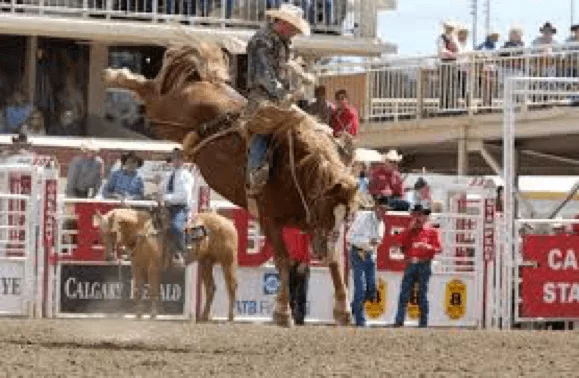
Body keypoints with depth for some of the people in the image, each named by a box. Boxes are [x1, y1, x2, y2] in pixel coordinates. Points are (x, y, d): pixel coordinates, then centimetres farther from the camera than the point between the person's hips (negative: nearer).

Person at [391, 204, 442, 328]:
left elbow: (438, 248, 1)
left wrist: (428, 247, -20)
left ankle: (423, 322, 3)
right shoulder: (409, 231, 14)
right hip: (410, 265, 3)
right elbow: (397, 242, 2)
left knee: (422, 294, -1)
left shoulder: (432, 231, 5)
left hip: (424, 265, -3)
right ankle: (399, 321, -7)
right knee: (404, 293, -4)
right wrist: (409, 229, -3)